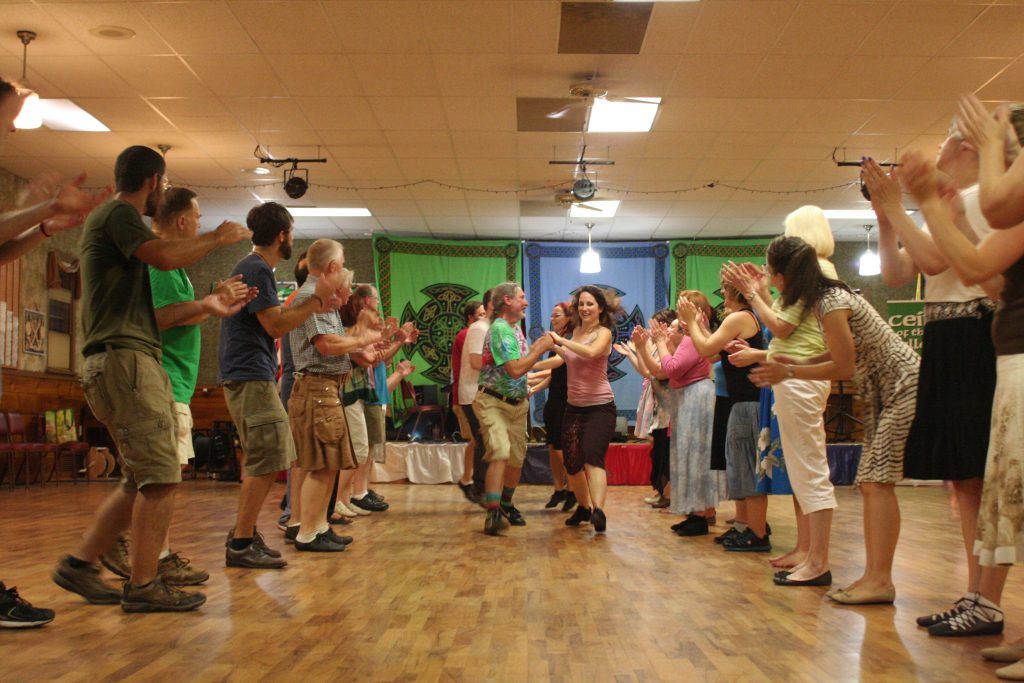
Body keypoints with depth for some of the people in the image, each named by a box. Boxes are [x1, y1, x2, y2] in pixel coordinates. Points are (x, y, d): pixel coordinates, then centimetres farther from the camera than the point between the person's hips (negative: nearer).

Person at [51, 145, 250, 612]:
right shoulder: (118, 213, -4)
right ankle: (143, 587, -7)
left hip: (133, 359, 10)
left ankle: (80, 564, 15)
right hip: (122, 358, -10)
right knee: (161, 476, -11)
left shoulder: (113, 218, 26)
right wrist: (217, 238, -7)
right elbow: (165, 257, -22)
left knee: (140, 480, 11)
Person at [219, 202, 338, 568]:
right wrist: (317, 299, -12)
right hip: (250, 377, -11)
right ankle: (241, 545, -7)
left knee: (267, 461, 16)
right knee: (266, 461, -11)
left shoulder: (254, 268, 20)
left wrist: (313, 305, 16)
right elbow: (276, 325, -17)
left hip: (253, 377, 11)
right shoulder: (256, 269, -13)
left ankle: (243, 534, 22)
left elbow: (272, 318, 22)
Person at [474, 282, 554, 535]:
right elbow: (515, 370, -25)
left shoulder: (515, 328, 11)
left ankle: (506, 504, 32)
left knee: (517, 458, 12)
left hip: (518, 403, 9)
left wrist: (539, 347, 5)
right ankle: (493, 514, -25)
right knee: (500, 452, -24)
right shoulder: (500, 329, -18)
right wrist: (540, 348, -18)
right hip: (493, 402, -9)